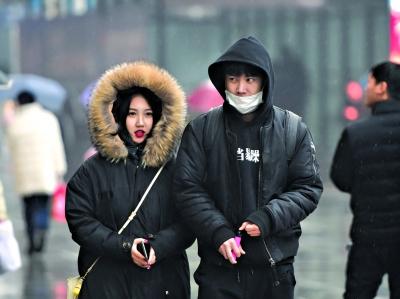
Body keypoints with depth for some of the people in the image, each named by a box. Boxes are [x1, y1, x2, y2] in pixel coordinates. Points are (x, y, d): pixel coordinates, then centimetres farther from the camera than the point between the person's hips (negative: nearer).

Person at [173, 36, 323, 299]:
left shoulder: (294, 131, 4)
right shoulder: (201, 130, 3)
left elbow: (308, 188, 3)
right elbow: (188, 190, -1)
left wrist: (268, 218, -13)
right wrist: (218, 232, -14)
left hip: (276, 266, 1)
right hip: (219, 266, -1)